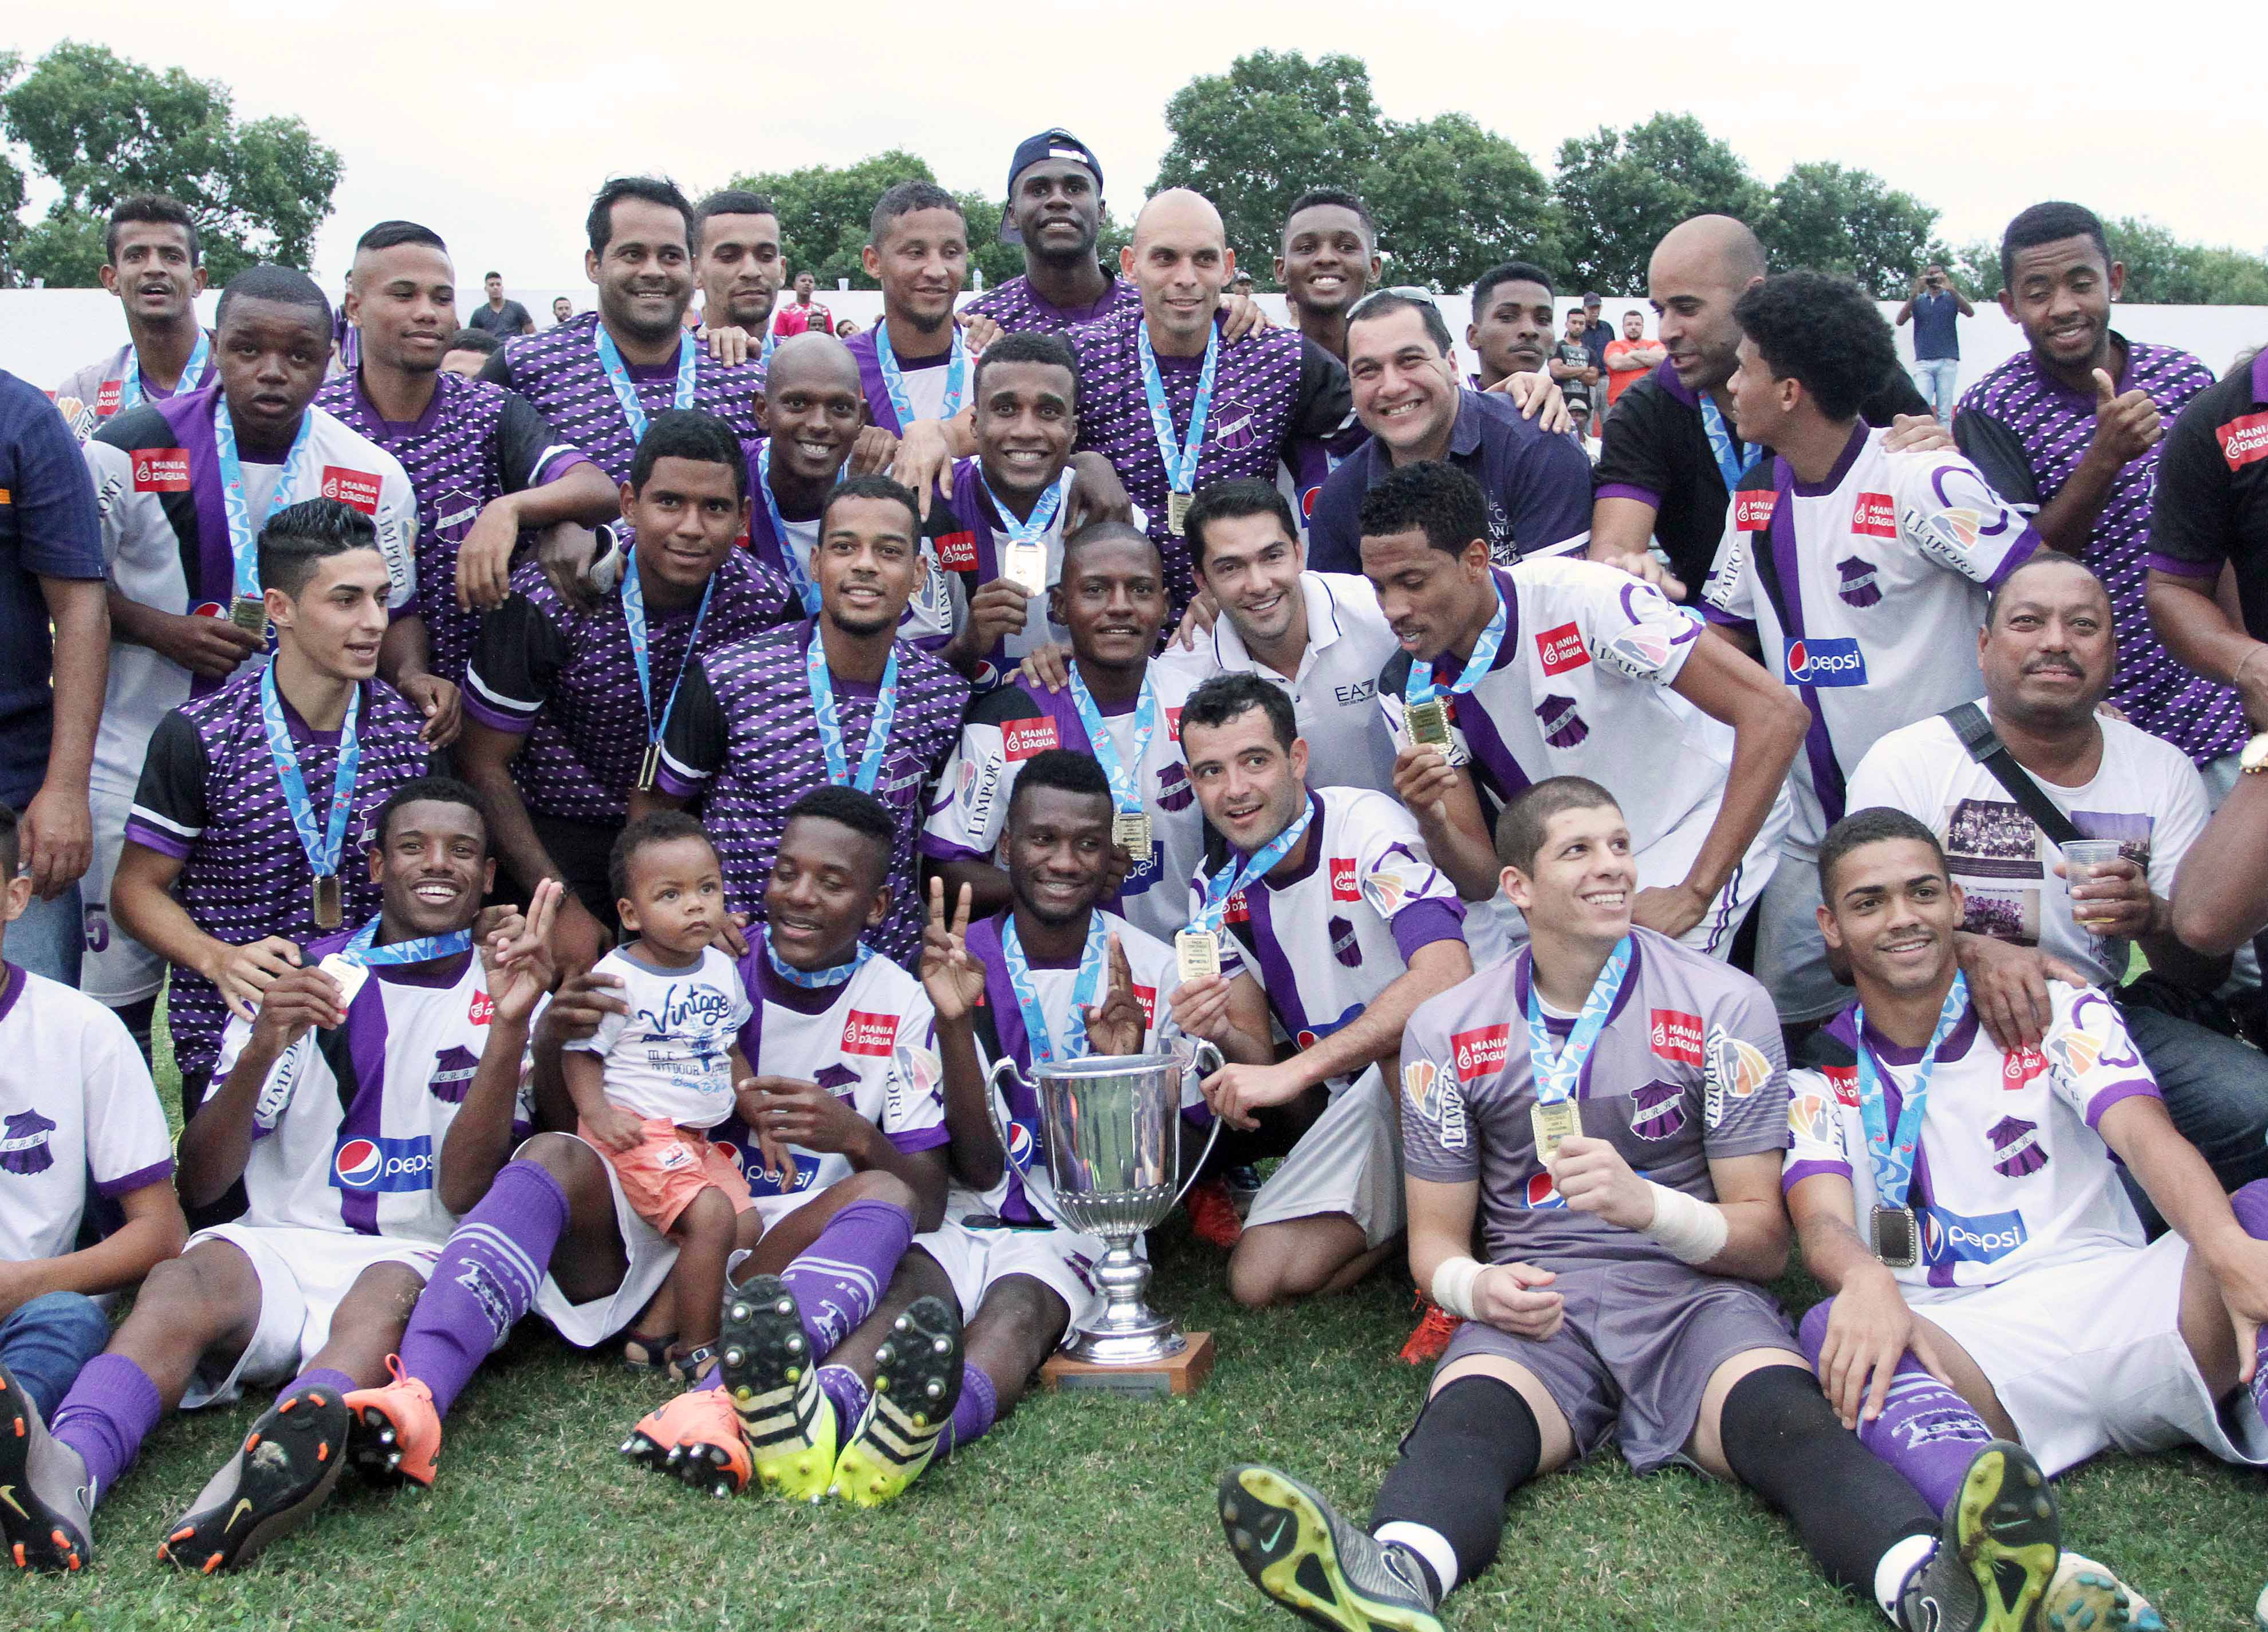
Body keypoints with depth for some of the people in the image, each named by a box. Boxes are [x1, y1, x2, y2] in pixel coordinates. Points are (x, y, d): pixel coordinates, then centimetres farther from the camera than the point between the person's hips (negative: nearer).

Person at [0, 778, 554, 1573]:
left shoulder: (505, 999, 9)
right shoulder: (302, 980, 12)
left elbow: (462, 1194, -4)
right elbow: (199, 1184, 4)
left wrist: (510, 1030, -15)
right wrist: (262, 1051, -14)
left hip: (417, 1256, -2)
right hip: (281, 1245, 2)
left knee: (385, 1299, -36)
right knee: (188, 1277, -31)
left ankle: (290, 1454, -66)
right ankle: (70, 1470, -57)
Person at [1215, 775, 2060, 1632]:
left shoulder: (1724, 1006, 4)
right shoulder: (1446, 1030, 8)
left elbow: (1765, 1239, 4)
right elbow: (1436, 1238, 14)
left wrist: (1647, 1206, -18)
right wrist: (1476, 1285, -12)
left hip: (1694, 1291, 0)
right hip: (1535, 1304, 0)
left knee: (1785, 1413, -34)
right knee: (1466, 1416, -34)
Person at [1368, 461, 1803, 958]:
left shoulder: (1579, 596, -28)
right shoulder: (1407, 690, -11)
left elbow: (1775, 717, -30)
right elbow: (1481, 882, -9)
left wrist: (1695, 896, -30)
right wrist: (1433, 827, -33)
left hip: (1703, 826, -6)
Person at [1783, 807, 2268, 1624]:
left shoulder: (2061, 1015, 14)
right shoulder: (1817, 1081, 13)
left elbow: (2146, 1136, -5)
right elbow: (1822, 1221, -5)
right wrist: (1866, 1282, -33)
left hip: (2109, 1306, 2)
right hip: (1957, 1343, -1)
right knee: (1836, 1333, -34)